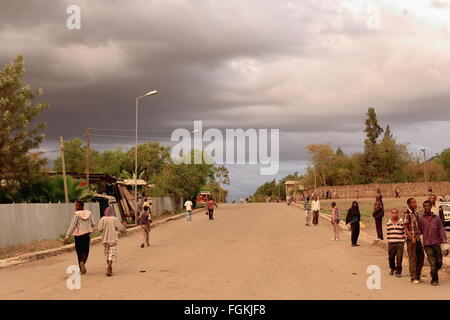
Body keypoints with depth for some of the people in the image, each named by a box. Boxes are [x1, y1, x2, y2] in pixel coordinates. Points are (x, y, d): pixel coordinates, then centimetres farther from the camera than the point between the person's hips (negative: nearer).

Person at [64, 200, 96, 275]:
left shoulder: (76, 214, -11)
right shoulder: (89, 213, 2)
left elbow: (72, 226, -15)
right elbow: (93, 224, 6)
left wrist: (67, 236, -12)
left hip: (78, 235, -2)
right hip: (86, 235, 3)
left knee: (79, 252, 10)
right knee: (85, 251, 9)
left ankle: (81, 269, 13)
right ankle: (82, 262, -21)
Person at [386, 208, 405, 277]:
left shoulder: (401, 222, 0)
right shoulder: (388, 223, 8)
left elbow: (403, 233, 4)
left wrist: (403, 242, 1)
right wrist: (388, 242, 12)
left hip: (399, 243, -3)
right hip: (391, 243, 3)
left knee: (399, 258, -7)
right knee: (391, 257, 9)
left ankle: (398, 272, 3)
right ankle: (392, 269, 33)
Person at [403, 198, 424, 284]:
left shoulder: (416, 213, 12)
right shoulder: (407, 214, -12)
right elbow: (406, 228, -15)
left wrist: (418, 235, 10)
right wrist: (412, 238, -20)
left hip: (417, 239, 8)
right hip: (411, 239, -8)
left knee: (421, 256, 12)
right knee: (413, 259, -2)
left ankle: (418, 275, 25)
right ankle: (413, 278, 5)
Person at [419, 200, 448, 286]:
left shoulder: (436, 218, 10)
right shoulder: (421, 219, 8)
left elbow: (441, 230, 4)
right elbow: (420, 231, 13)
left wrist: (444, 240, -6)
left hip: (436, 243, 2)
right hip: (427, 244, -2)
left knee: (439, 262, 3)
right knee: (432, 263, -7)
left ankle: (433, 273, 31)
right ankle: (434, 280, 5)